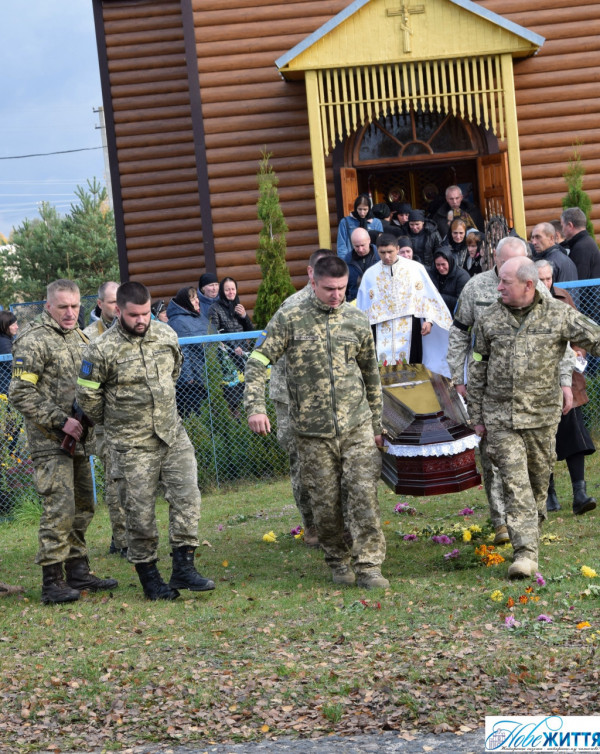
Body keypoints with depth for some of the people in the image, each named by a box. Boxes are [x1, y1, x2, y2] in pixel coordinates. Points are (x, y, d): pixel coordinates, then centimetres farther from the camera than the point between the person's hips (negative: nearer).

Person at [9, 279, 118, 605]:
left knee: (82, 507, 12)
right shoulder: (33, 341, -11)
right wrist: (60, 421, -18)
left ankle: (78, 572, 22)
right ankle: (52, 582, -8)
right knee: (60, 508, -13)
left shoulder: (79, 337, 15)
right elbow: (21, 394, -15)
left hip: (78, 439, 8)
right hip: (49, 441, -8)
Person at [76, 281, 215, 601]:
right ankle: (149, 577, 12)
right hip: (133, 445, -4)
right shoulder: (102, 350, -13)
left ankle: (183, 567, -2)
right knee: (141, 511, 0)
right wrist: (114, 422, 8)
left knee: (186, 495, -7)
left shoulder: (167, 336, 2)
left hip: (173, 434, 4)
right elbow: (87, 395, -3)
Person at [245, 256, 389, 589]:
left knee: (364, 493, -8)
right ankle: (339, 561, 23)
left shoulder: (357, 320, 7)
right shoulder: (289, 319, -2)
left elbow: (371, 374, 16)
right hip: (313, 430, -1)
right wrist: (256, 406, -15)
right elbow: (258, 361, -2)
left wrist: (377, 426, 18)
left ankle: (368, 565, -3)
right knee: (326, 500, 4)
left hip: (357, 425, 1)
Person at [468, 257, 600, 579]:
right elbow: (478, 369, 11)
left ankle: (531, 535, 34)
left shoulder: (558, 314, -2)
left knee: (539, 479, 11)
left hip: (542, 414, 0)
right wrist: (477, 416, 10)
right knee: (515, 483, -9)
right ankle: (526, 552, -13)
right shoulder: (490, 319, 4)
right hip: (500, 416, 0)